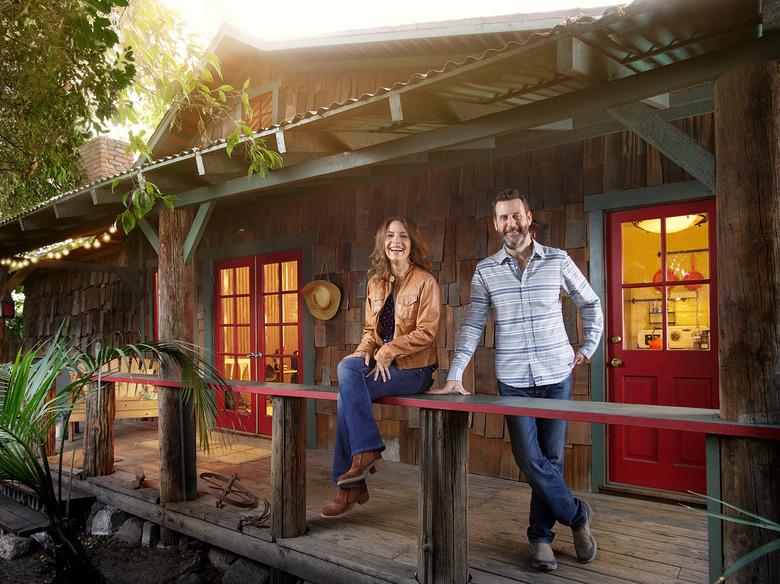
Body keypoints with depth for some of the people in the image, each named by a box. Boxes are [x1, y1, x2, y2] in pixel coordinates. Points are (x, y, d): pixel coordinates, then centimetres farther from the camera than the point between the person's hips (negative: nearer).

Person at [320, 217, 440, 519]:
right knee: (347, 366, -24)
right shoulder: (376, 283, 13)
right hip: (380, 363, 6)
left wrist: (387, 351, -18)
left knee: (348, 393, -23)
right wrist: (365, 351, -5)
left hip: (413, 368, -6)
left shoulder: (425, 281, -6)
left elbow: (426, 332, -12)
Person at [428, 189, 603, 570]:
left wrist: (588, 348, 8)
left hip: (557, 374, 0)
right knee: (530, 460, -2)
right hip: (513, 380, 0)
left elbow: (590, 303, 14)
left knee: (550, 458, 7)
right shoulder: (485, 271, 1)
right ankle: (577, 515, 22)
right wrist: (455, 376, -8)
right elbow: (472, 327, -1)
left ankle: (541, 537, 24)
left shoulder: (557, 260, 1)